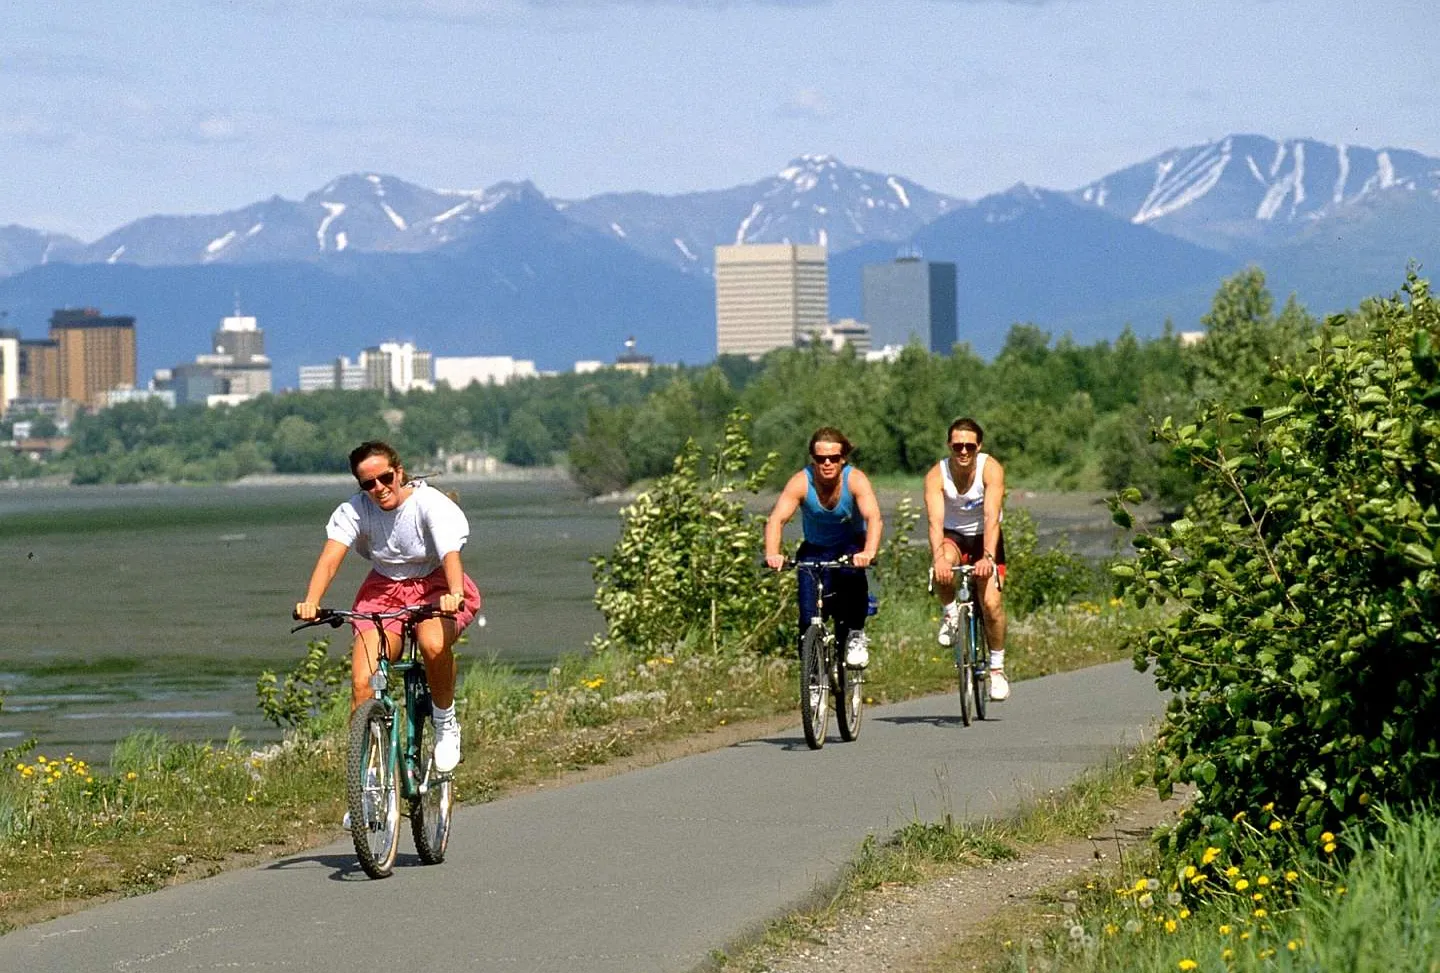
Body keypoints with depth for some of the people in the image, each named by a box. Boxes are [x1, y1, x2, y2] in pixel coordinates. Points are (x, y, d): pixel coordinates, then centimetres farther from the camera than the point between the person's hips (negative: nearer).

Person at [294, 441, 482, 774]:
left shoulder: (431, 504, -20)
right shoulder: (354, 510, -11)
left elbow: (451, 555, -35)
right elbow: (331, 556, -25)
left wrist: (454, 594, -56)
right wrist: (311, 601, -44)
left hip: (436, 588, -3)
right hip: (384, 590, 3)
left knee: (434, 643, -37)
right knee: (362, 683, -17)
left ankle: (445, 722, -10)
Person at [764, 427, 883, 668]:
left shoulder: (856, 480, -23)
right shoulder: (801, 483, -22)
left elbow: (874, 519, -37)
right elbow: (777, 519, -32)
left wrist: (869, 552, -56)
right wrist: (772, 554, -52)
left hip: (850, 546, -1)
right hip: (816, 549, 1)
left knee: (852, 569, -36)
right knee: (809, 619, -14)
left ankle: (856, 634, -15)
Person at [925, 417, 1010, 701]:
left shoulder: (991, 469, -23)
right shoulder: (937, 475, -21)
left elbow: (992, 517, -33)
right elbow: (935, 521, -33)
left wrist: (988, 557, -47)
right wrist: (938, 557, -50)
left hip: (984, 537, 0)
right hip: (953, 536, 0)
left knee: (991, 603, -17)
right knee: (942, 567, -36)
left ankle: (997, 668, 2)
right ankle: (950, 614, -6)